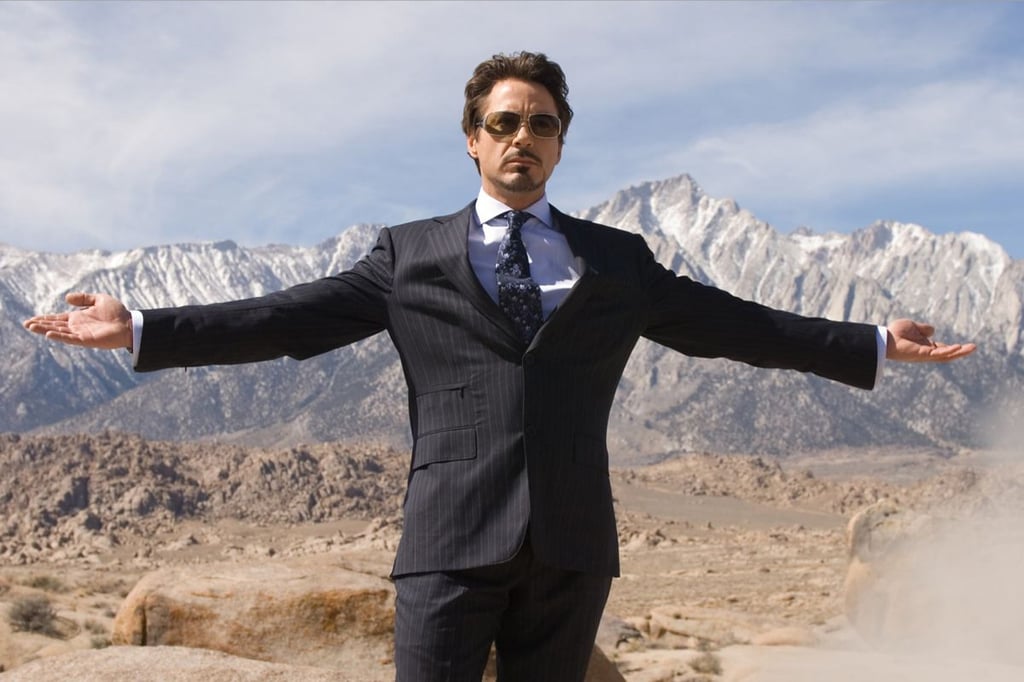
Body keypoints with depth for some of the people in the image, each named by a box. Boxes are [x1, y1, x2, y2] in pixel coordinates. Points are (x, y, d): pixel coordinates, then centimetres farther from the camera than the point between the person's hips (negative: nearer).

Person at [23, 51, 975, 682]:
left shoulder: (617, 262, 15)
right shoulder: (409, 256, 10)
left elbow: (731, 324, 16)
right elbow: (286, 318, 5)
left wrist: (874, 345, 13)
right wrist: (140, 330, -2)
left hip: (570, 546, 2)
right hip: (452, 538, -2)